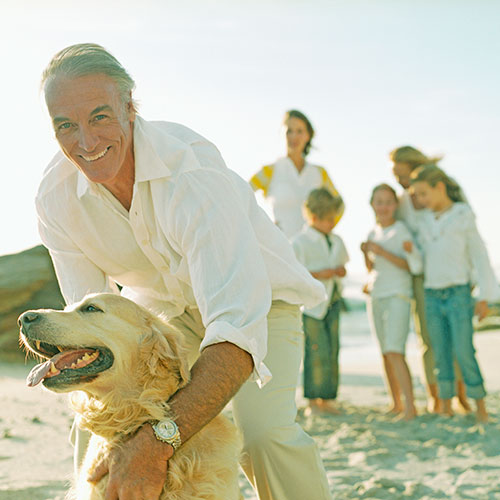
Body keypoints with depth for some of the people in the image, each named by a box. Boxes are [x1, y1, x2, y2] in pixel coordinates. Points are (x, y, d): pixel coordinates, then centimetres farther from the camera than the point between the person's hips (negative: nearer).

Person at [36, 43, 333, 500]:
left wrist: (158, 441, -54)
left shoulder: (192, 173, -38)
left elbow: (240, 329, -47)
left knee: (264, 436, -27)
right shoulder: (56, 197, -19)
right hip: (162, 305, 5)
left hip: (255, 297, -5)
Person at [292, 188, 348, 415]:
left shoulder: (337, 242, 14)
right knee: (317, 350, -9)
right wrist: (318, 275, -19)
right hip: (311, 303, -6)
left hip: (332, 302, 6)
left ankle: (327, 400, 12)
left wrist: (340, 271, 2)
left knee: (332, 350, 4)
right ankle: (312, 401, 0)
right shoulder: (300, 243, -8)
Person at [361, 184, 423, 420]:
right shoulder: (373, 232, 12)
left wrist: (382, 252, -19)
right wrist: (366, 253, -1)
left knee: (394, 352, -17)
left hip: (397, 296, -7)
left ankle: (410, 406, -16)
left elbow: (415, 266, -14)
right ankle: (396, 403, 16)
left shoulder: (400, 230, -7)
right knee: (385, 353, 8)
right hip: (376, 297, 7)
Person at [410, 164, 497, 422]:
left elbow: (479, 257, -2)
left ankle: (480, 406, 2)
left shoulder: (463, 218, -3)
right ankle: (446, 408, 10)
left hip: (458, 294, -4)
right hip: (432, 296, 4)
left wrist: (485, 297, -6)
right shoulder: (424, 222, 10)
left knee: (464, 351, -9)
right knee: (441, 354, 5)